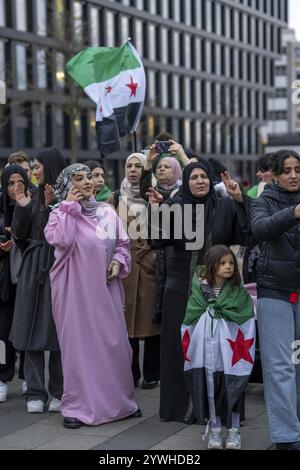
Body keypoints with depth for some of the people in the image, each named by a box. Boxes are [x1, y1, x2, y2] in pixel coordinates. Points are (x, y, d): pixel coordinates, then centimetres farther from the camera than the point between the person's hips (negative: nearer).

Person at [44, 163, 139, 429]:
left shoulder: (107, 212, 8)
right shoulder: (61, 213, -2)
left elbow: (123, 243, 15)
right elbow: (60, 240, -22)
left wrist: (118, 262, -3)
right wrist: (69, 207, -15)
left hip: (106, 288, 4)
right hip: (75, 289, -4)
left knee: (114, 343, 6)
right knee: (79, 344, -1)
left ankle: (118, 399, 20)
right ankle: (77, 406, 7)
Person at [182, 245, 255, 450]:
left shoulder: (239, 292, 0)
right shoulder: (199, 290, 2)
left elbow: (245, 321, -3)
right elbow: (190, 320, 5)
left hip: (231, 347, -1)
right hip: (206, 346, 1)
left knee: (232, 387, 1)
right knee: (210, 386, 6)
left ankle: (233, 430, 13)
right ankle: (215, 429, 18)